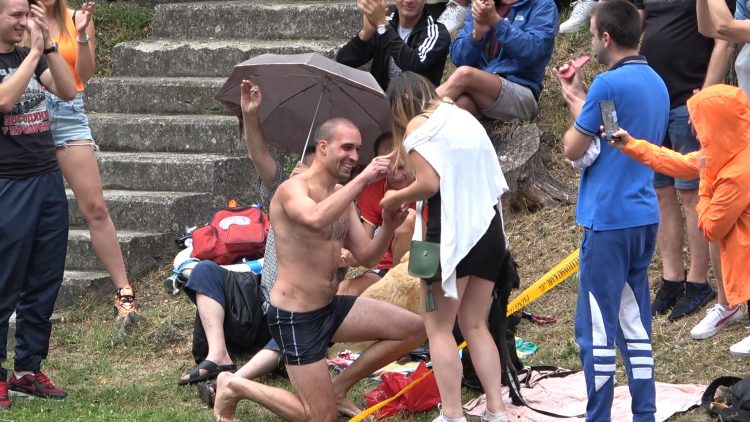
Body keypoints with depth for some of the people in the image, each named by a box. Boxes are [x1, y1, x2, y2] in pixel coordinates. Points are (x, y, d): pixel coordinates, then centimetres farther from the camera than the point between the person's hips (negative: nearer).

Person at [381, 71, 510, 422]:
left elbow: (429, 183, -15)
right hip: (488, 228, 7)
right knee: (475, 325, 14)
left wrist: (395, 198, 3)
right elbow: (469, 177, 15)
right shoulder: (463, 117, 19)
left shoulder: (418, 124, -3)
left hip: (453, 232, -7)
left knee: (439, 328, 1)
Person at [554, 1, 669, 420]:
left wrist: (575, 101, 7)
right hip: (644, 217, 8)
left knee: (597, 329, -2)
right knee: (635, 323, 11)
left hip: (608, 220, -8)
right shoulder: (657, 84, 11)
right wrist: (582, 97, 17)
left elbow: (574, 149, -8)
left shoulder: (609, 84, -16)